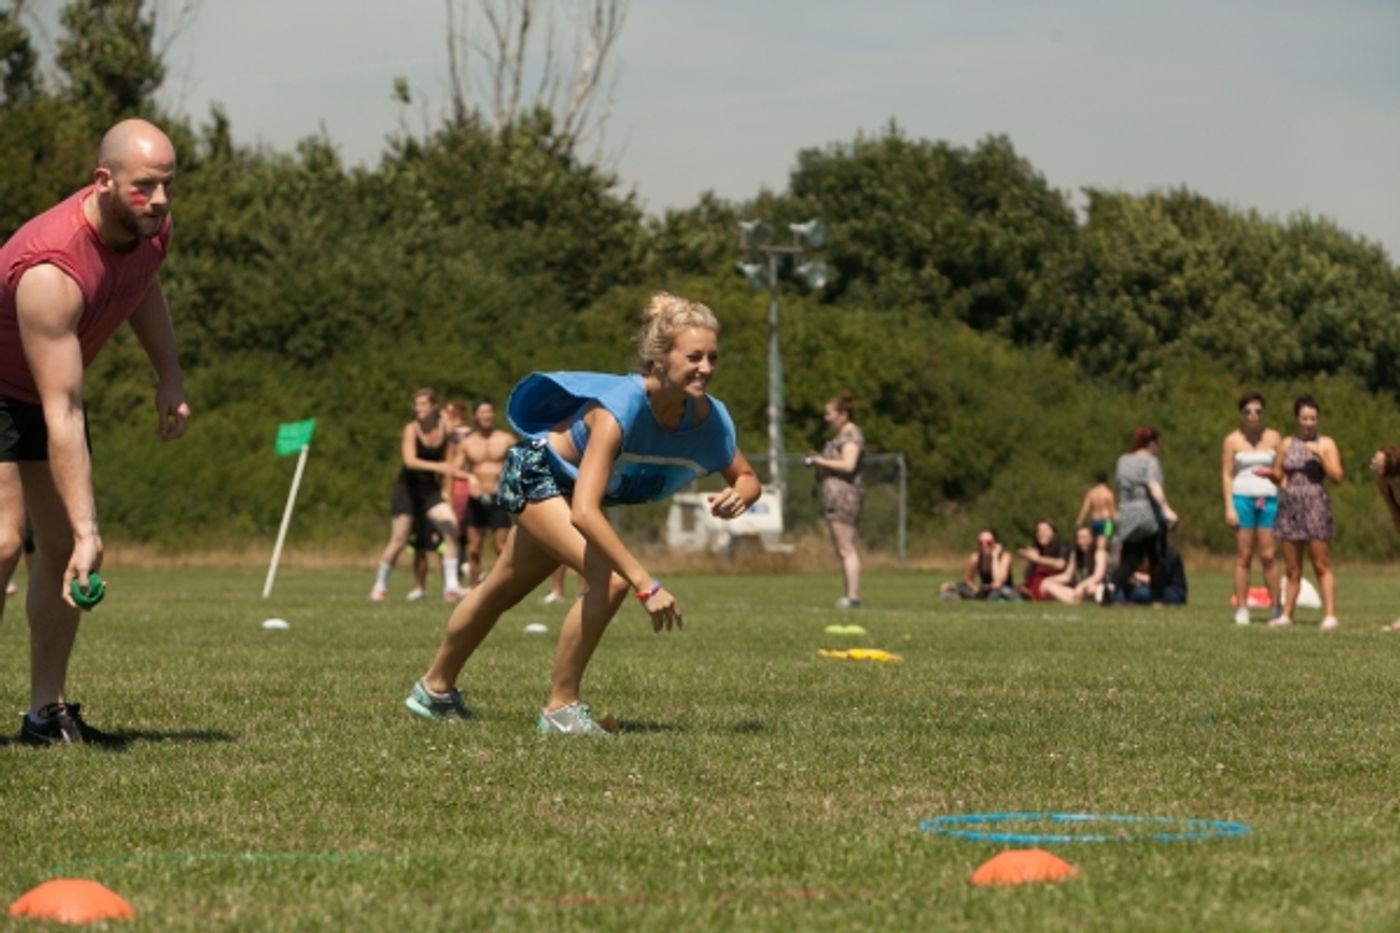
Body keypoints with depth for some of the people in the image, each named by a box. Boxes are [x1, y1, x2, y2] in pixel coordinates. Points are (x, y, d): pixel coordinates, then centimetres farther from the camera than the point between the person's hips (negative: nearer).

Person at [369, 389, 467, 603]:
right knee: (399, 540, -4)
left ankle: (451, 586, -14)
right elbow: (410, 461, -26)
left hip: (430, 489, 4)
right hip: (408, 488, -4)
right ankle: (380, 584, 16)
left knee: (451, 527, -16)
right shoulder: (412, 429, -13)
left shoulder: (443, 429, 0)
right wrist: (437, 467, -38)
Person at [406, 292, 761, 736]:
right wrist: (646, 585, -53)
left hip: (575, 483, 7)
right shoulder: (622, 407, -42)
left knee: (502, 592, 23)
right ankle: (561, 708, -10)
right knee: (611, 577, -26)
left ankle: (435, 690, 44)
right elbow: (584, 512, -50)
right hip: (536, 472, -7)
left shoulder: (711, 419, -24)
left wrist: (738, 496, -30)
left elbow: (747, 478, -5)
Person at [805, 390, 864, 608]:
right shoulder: (841, 435, 22)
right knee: (840, 551, 10)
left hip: (845, 494, -11)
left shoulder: (851, 435, -10)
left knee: (846, 549, -13)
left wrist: (821, 461, -11)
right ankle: (848, 595, 11)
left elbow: (848, 465, -21)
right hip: (834, 496, 11)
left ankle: (853, 596, -16)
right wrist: (817, 460, 14)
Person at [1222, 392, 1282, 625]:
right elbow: (1226, 475, 2)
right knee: (1243, 556, -2)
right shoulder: (1233, 440, 5)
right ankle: (1241, 609, -1)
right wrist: (1229, 507, -6)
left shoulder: (1273, 438, 10)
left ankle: (1277, 608, 0)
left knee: (1269, 556, -3)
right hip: (1242, 498, -1)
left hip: (1268, 499, 1)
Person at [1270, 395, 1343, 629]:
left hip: (1315, 505, -4)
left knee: (1322, 565, -8)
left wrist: (1320, 454, -15)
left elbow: (1337, 477, -6)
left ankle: (1330, 615, -11)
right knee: (1292, 568, 7)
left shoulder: (1326, 444, 3)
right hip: (1290, 506, 4)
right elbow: (1278, 476, 17)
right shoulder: (1287, 444, 13)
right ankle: (1287, 615, 11)